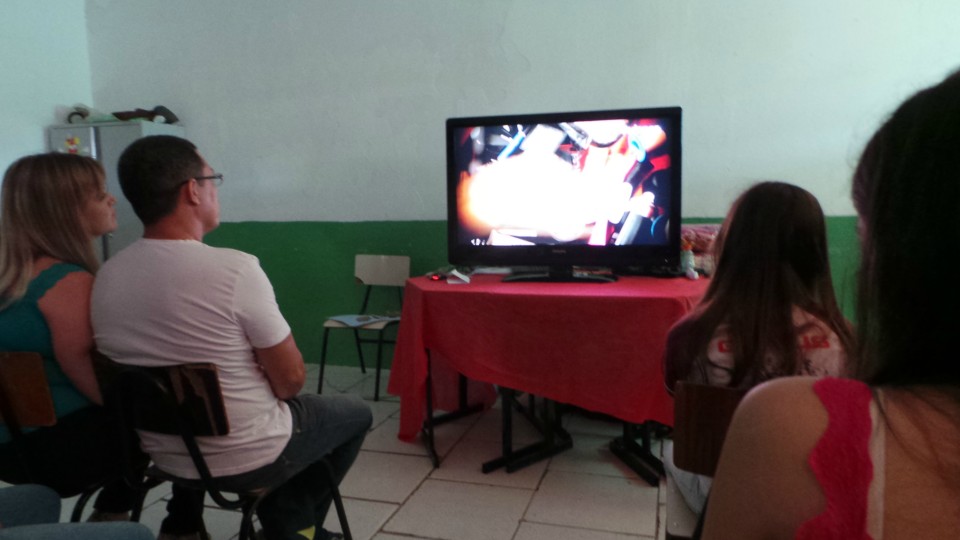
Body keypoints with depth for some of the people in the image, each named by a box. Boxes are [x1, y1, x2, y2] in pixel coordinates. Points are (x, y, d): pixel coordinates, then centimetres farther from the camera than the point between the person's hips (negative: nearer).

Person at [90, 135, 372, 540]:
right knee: (356, 414, 20)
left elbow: (174, 369, 6)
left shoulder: (107, 276, -6)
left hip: (163, 455, 6)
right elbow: (291, 380, -19)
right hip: (246, 458, -6)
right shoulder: (235, 268, -26)